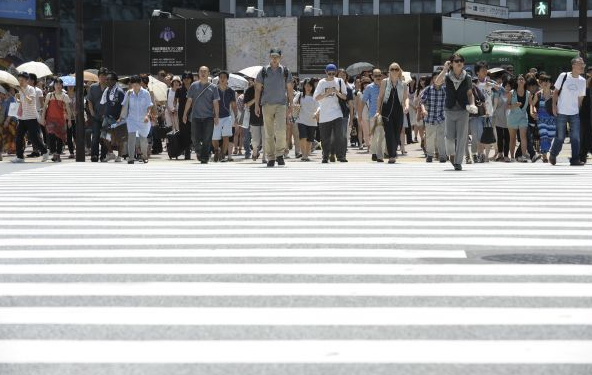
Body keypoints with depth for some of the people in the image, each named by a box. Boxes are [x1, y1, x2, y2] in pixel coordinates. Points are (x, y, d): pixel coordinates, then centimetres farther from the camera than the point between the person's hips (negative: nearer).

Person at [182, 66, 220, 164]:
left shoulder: (213, 87, 4)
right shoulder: (194, 86, 7)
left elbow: (215, 102, 2)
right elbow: (189, 100, 10)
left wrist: (217, 116, -6)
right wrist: (185, 114, 7)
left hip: (208, 117, -1)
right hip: (196, 116, 1)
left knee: (207, 139, -3)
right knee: (195, 138, -1)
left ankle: (204, 158, 5)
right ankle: (199, 152, 26)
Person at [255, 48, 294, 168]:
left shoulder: (285, 71, 8)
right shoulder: (263, 71, 7)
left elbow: (290, 89, 11)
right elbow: (258, 89, 9)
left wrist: (290, 105, 6)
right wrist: (256, 105, 2)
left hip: (281, 105, -1)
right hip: (267, 104, 1)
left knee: (281, 130, -18)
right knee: (269, 133, 2)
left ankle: (279, 155, -9)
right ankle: (271, 158, 8)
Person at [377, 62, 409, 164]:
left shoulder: (403, 84, 7)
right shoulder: (385, 82, 5)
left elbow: (406, 97, 2)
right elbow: (380, 96, 8)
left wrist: (407, 105, -19)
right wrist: (378, 110, 1)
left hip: (398, 110, 2)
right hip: (387, 109, -1)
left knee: (397, 133, 3)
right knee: (389, 133, -10)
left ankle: (393, 153, 21)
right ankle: (392, 155, -11)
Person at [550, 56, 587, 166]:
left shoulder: (582, 81, 5)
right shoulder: (563, 76, -5)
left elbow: (580, 98, 13)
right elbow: (556, 92, 0)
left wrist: (578, 109, 8)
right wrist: (554, 106, -6)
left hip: (575, 113, 3)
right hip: (561, 113, -3)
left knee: (575, 137, -1)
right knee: (560, 137, 1)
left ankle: (575, 159, 5)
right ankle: (553, 156, 21)